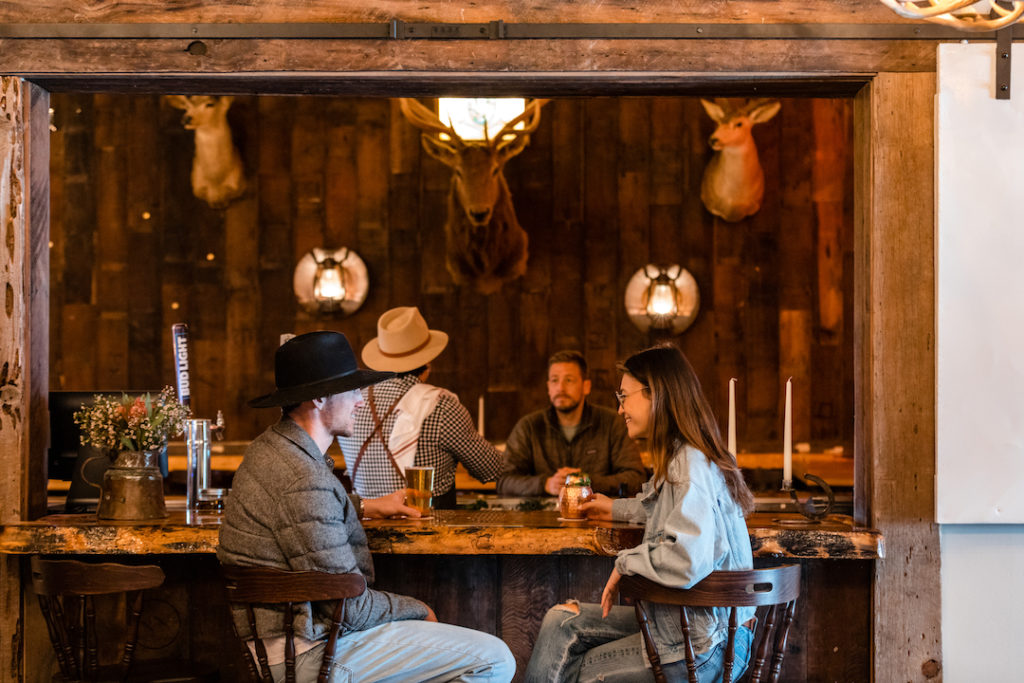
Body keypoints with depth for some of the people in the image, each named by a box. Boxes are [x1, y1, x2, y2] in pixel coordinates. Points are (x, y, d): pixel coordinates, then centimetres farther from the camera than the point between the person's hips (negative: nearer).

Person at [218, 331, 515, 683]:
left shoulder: (270, 447, 9)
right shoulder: (304, 481, -24)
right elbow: (350, 607, -21)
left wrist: (365, 507, 32)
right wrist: (416, 610, -3)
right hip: (309, 653, -11)